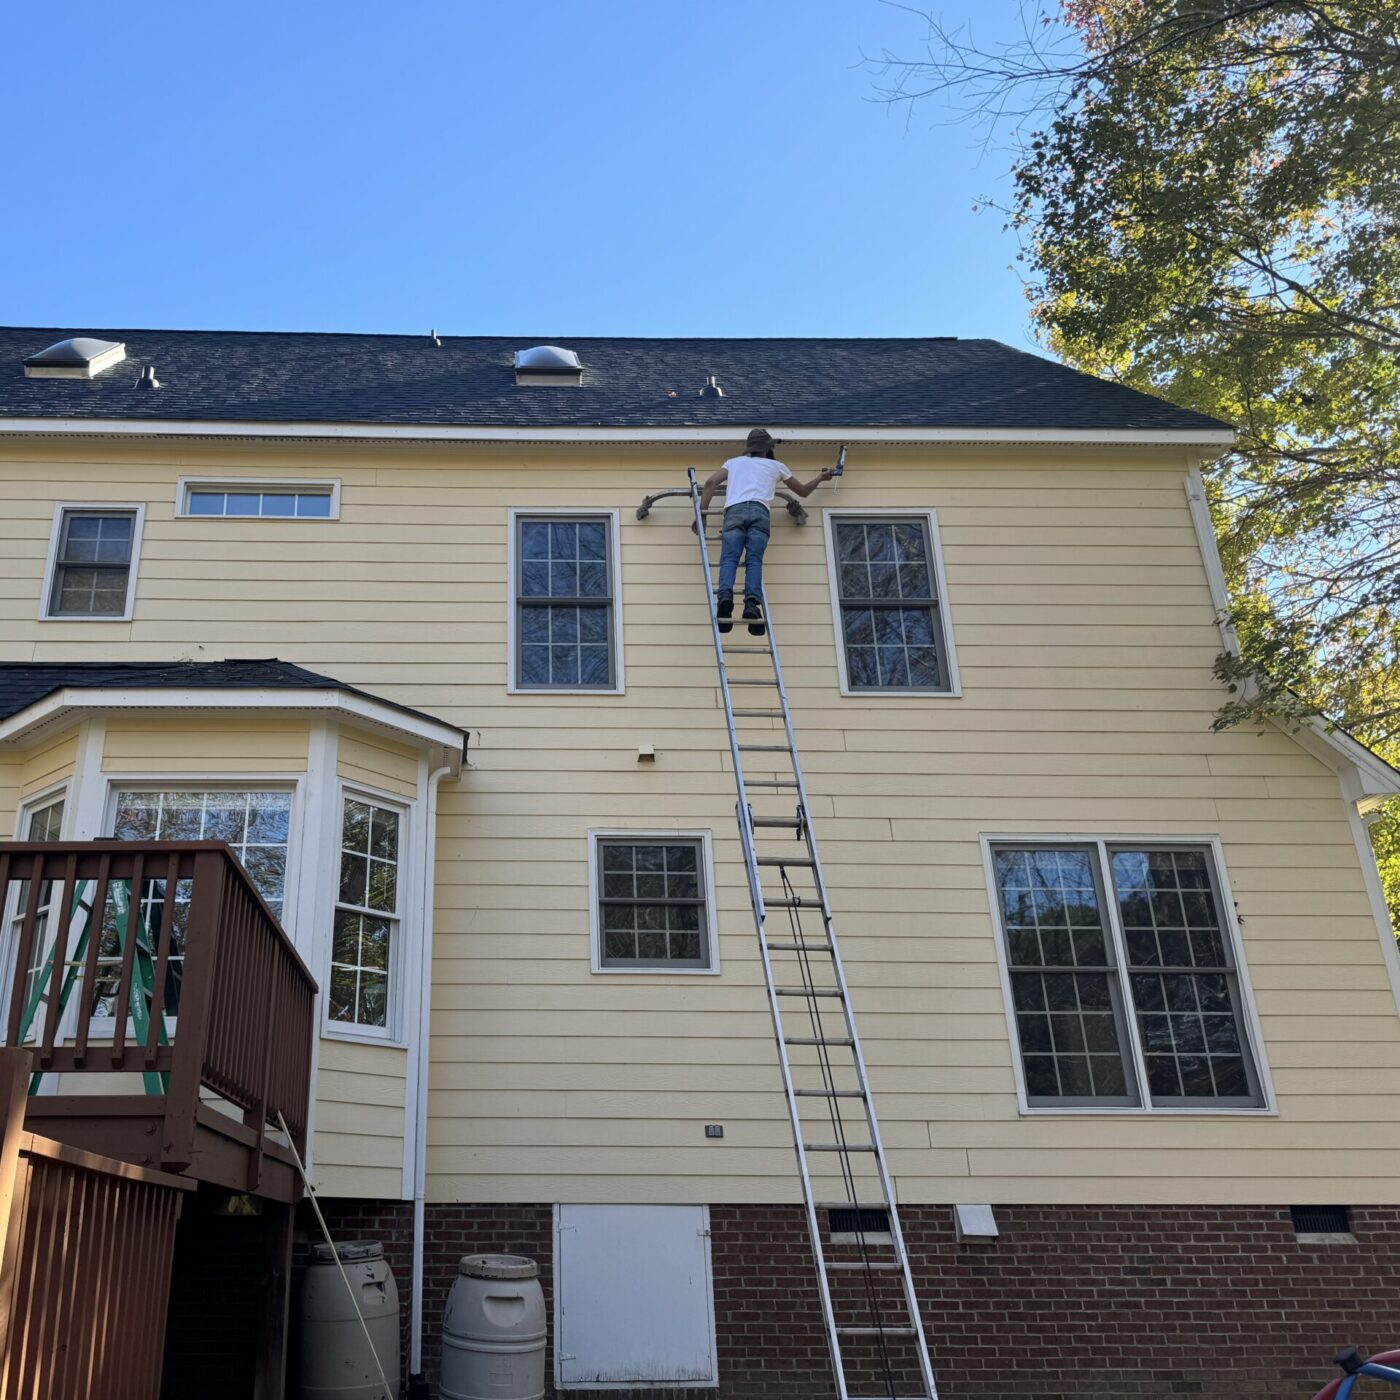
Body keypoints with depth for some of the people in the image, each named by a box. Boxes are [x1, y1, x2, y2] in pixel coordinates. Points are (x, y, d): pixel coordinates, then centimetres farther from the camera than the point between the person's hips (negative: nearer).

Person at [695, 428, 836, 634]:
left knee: (729, 558, -15)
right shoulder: (775, 466, 32)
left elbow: (711, 483, 18)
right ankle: (752, 603, -38)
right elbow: (804, 490, 43)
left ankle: (725, 596, -42)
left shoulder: (734, 462, 33)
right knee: (754, 560, -14)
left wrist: (701, 513, 18)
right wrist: (821, 477, 61)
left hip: (734, 511, 1)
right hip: (759, 511, 0)